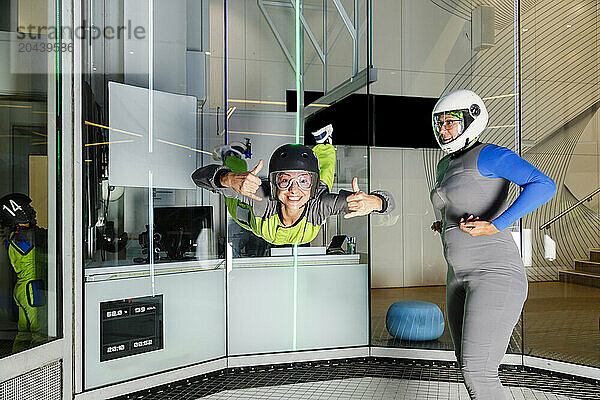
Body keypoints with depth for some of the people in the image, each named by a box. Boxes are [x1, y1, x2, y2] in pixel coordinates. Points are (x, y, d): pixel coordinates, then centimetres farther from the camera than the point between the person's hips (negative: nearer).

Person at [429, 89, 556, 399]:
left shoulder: (489, 155, -8)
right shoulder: (446, 166, 17)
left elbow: (543, 186, -22)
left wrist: (495, 226, -28)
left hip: (495, 275, -9)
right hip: (462, 280, 9)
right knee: (471, 372, 12)